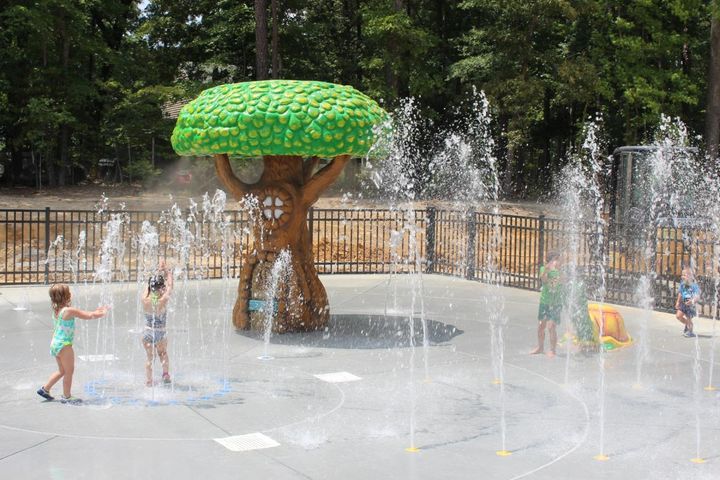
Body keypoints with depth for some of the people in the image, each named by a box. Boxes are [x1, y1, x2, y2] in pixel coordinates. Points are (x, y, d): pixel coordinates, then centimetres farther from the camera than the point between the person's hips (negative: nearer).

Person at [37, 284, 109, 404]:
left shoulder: (56, 310, 8)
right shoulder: (69, 310, -18)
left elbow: (81, 313, 16)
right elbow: (88, 316, -14)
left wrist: (95, 311, 17)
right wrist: (102, 314, 2)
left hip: (55, 343, 9)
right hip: (64, 345, -9)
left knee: (62, 371, 22)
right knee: (69, 371, 6)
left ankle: (44, 389, 26)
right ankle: (67, 396, 13)